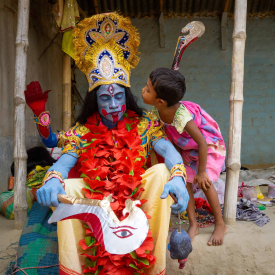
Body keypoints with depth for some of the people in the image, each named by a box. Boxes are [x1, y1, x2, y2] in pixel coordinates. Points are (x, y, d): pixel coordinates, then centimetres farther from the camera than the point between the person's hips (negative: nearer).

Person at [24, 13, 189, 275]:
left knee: (163, 171, -28)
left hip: (139, 195, 0)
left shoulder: (144, 123, -2)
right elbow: (65, 160, -13)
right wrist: (52, 179, -39)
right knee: (63, 187, -25)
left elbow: (167, 149, -17)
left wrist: (177, 177, -40)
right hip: (96, 198, 1)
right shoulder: (84, 130, 1)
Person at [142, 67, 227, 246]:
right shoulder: (157, 112, -21)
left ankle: (220, 225, 10)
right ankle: (193, 225, 15)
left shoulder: (182, 117, -42)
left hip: (210, 145, -6)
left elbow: (202, 143, -32)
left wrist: (201, 171, -23)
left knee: (204, 182, -13)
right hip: (187, 149, 7)